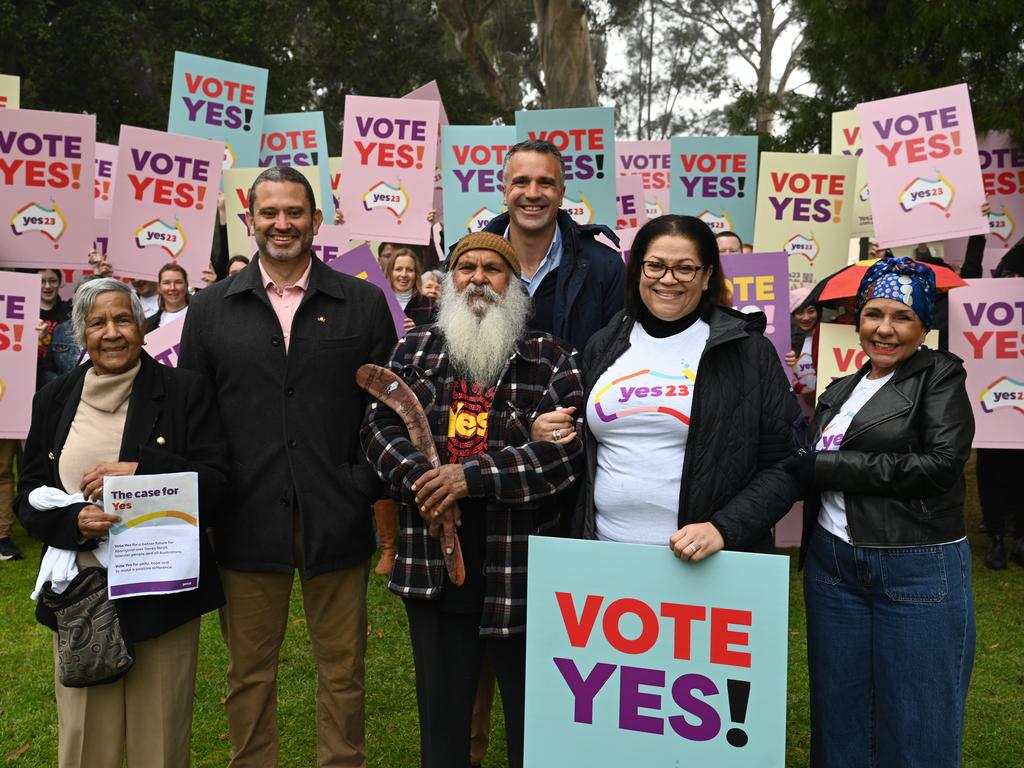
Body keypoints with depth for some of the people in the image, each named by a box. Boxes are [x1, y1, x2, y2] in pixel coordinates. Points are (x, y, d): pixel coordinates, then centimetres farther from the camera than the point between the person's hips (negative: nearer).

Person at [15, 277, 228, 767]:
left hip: (163, 595, -2)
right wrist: (74, 521, -13)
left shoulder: (186, 391, -2)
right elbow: (28, 499, 8)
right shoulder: (53, 401, 8)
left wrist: (140, 471, -20)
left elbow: (217, 486, -7)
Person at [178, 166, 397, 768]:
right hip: (248, 522, 1)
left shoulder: (363, 303, 3)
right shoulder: (211, 308, 6)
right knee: (250, 675, 14)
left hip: (337, 521, 0)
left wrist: (365, 487, -5)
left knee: (343, 672, 12)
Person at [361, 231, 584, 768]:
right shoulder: (415, 348, 9)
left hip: (521, 561, -2)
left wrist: (472, 475, -19)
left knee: (531, 704, 13)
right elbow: (379, 425, 4)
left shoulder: (549, 357, -1)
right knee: (440, 703, 16)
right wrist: (417, 478, -16)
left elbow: (568, 445, -11)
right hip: (433, 560, 2)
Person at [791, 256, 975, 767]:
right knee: (839, 717, 14)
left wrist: (823, 466, -15)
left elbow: (942, 462, -17)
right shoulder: (838, 391, 13)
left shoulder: (940, 374, -2)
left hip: (919, 569, -5)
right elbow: (803, 469, 17)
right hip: (833, 565, 5)